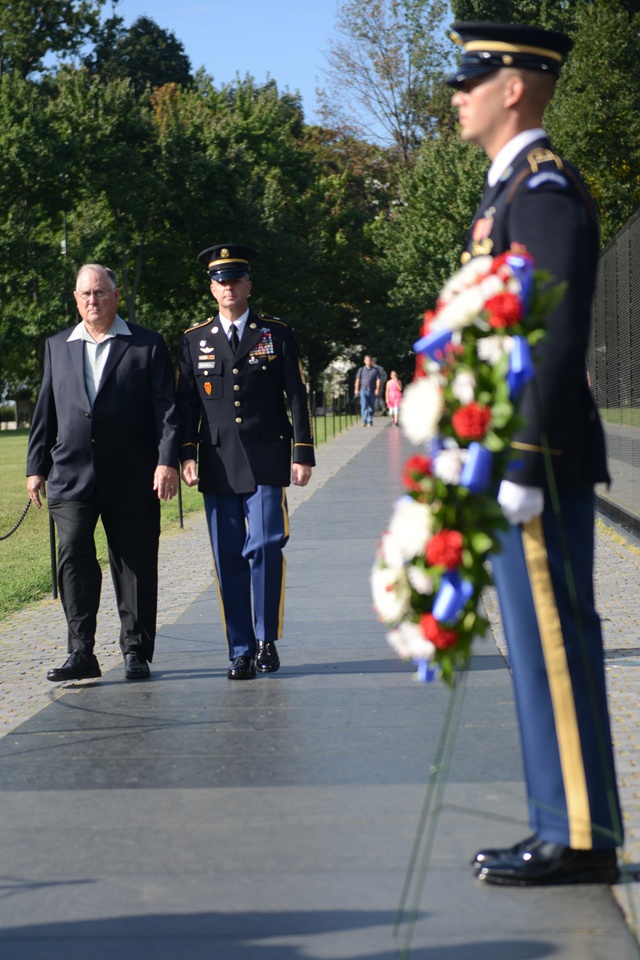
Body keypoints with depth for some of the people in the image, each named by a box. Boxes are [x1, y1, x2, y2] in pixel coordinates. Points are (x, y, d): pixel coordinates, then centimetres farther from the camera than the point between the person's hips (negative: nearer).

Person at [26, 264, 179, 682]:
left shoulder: (148, 346, 5)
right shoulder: (58, 347, 15)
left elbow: (167, 407, -1)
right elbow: (45, 411, 17)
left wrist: (168, 460, -12)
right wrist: (37, 466, 12)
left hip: (132, 479, -2)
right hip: (71, 475, 2)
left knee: (136, 565, 3)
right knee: (74, 558, -9)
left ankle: (137, 652, 12)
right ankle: (81, 654, -5)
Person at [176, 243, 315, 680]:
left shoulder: (277, 333, 7)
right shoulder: (195, 340, 11)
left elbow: (298, 396, 5)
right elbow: (186, 403, 10)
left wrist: (303, 454, -2)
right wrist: (186, 456, -1)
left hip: (266, 462, -2)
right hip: (217, 464, 2)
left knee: (265, 546, -13)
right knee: (228, 560, 2)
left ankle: (267, 640, 2)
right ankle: (241, 651, 9)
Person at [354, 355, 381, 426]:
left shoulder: (375, 370, 6)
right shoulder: (361, 370, 9)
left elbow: (378, 380, -1)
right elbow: (358, 380, 5)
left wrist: (377, 388, -15)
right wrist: (356, 389, -6)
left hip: (372, 391, 1)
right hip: (363, 390, -1)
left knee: (372, 407, 5)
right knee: (364, 406, -13)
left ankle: (370, 421, 15)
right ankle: (364, 421, -16)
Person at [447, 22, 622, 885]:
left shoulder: (547, 191, -13)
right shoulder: (513, 192, 19)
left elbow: (557, 340, -20)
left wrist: (522, 471, -22)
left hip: (538, 456, -10)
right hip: (514, 456, 10)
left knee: (553, 643, -8)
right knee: (541, 643, 11)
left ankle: (581, 839, -3)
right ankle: (564, 826, 16)